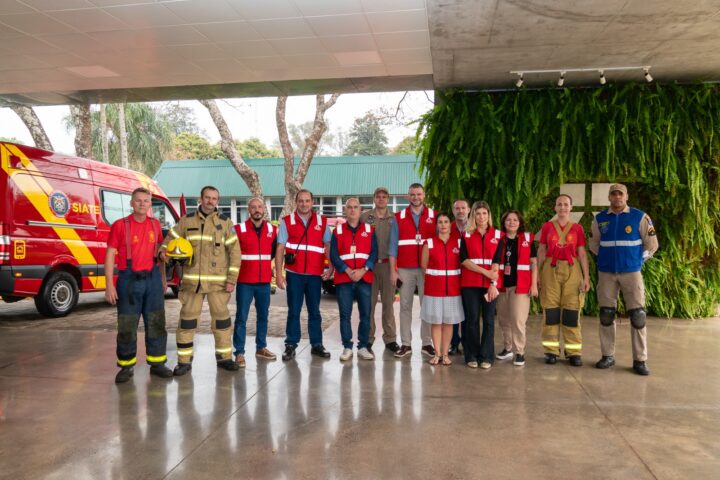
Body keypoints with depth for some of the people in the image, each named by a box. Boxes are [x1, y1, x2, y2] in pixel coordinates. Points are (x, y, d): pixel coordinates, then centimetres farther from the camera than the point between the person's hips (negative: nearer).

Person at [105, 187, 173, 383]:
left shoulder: (155, 224, 7)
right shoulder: (120, 225, -5)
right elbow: (110, 255, -6)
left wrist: (163, 278, 15)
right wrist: (109, 285, -12)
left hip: (152, 279, 4)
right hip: (129, 279, -3)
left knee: (156, 323, 8)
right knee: (127, 325, 4)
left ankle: (157, 363, 19)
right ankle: (126, 366, 16)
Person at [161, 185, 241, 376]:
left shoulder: (225, 222, 3)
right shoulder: (187, 220, 6)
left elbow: (234, 251, 1)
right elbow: (171, 238, 12)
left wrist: (232, 279, -5)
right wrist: (163, 251, -12)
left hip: (217, 281, 0)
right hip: (192, 280, 0)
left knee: (221, 317, 7)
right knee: (187, 318, 2)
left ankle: (224, 357, 21)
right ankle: (184, 361, 13)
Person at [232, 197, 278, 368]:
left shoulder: (272, 230, 6)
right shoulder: (239, 229, -6)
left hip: (265, 281, 4)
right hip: (245, 281, -4)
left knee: (263, 315, 12)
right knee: (241, 317, -3)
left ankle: (261, 348, 26)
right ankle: (239, 353, 3)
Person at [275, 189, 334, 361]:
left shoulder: (322, 221, 6)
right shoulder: (286, 221, 2)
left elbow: (328, 245, 7)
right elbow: (280, 248, 0)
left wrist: (331, 268, -5)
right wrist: (278, 273, -5)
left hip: (315, 274, 1)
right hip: (294, 273, -1)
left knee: (314, 310, 10)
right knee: (293, 311, 5)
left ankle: (317, 344, 18)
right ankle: (290, 346, 13)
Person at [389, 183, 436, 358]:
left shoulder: (434, 216, 7)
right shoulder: (398, 218, 7)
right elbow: (393, 245, 5)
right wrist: (393, 270, -2)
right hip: (404, 269, 1)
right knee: (405, 306, 3)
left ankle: (427, 343, 10)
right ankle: (406, 344, 8)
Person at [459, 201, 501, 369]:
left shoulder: (498, 235, 7)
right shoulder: (466, 235, 7)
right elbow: (464, 260, -3)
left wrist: (493, 283, -11)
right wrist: (486, 272, -12)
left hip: (490, 284, 0)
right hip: (470, 284, 0)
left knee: (488, 319, 2)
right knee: (471, 319, 2)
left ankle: (486, 356, 11)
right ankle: (471, 356, 11)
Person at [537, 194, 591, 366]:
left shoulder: (577, 228, 6)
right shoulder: (547, 226, 7)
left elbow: (582, 253, 5)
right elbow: (541, 251, 8)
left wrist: (586, 276, -2)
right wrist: (537, 274, 3)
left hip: (572, 271, 0)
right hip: (551, 270, 0)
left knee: (572, 310, 0)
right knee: (551, 310, 1)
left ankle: (574, 352, 7)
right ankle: (551, 351, 8)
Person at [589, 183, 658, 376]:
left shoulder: (640, 217, -2)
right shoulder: (599, 219, 5)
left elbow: (651, 244, 4)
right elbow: (594, 244, 17)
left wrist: (638, 260, 7)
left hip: (631, 272, -2)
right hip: (606, 273, 2)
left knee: (638, 316, -4)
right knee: (606, 315, 5)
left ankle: (640, 360, 5)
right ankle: (608, 356, 15)